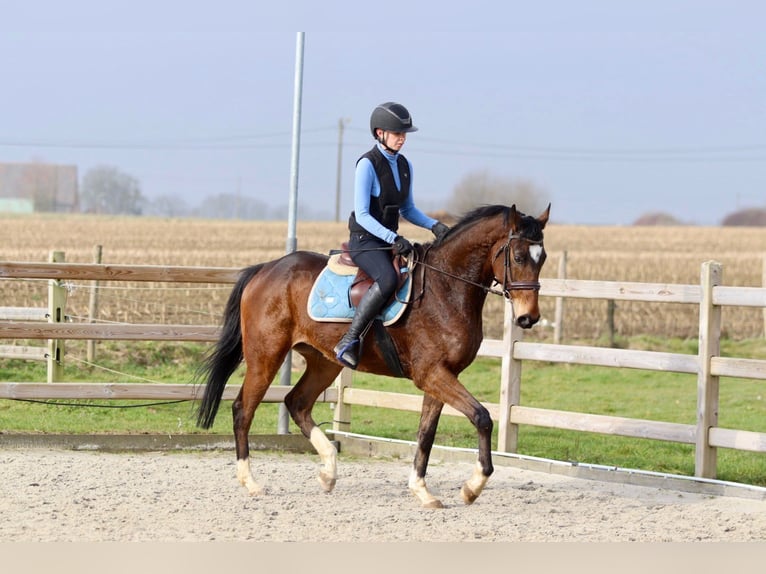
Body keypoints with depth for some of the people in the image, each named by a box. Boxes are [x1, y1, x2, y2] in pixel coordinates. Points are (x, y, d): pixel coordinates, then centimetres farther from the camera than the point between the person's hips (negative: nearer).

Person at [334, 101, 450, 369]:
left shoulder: (404, 165, 11)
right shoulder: (367, 164, -12)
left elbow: (407, 209, 19)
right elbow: (362, 215, -17)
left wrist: (434, 225, 1)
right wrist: (393, 239, -27)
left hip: (390, 240, 8)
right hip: (364, 240, -8)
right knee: (388, 279, -34)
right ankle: (348, 342, -30)